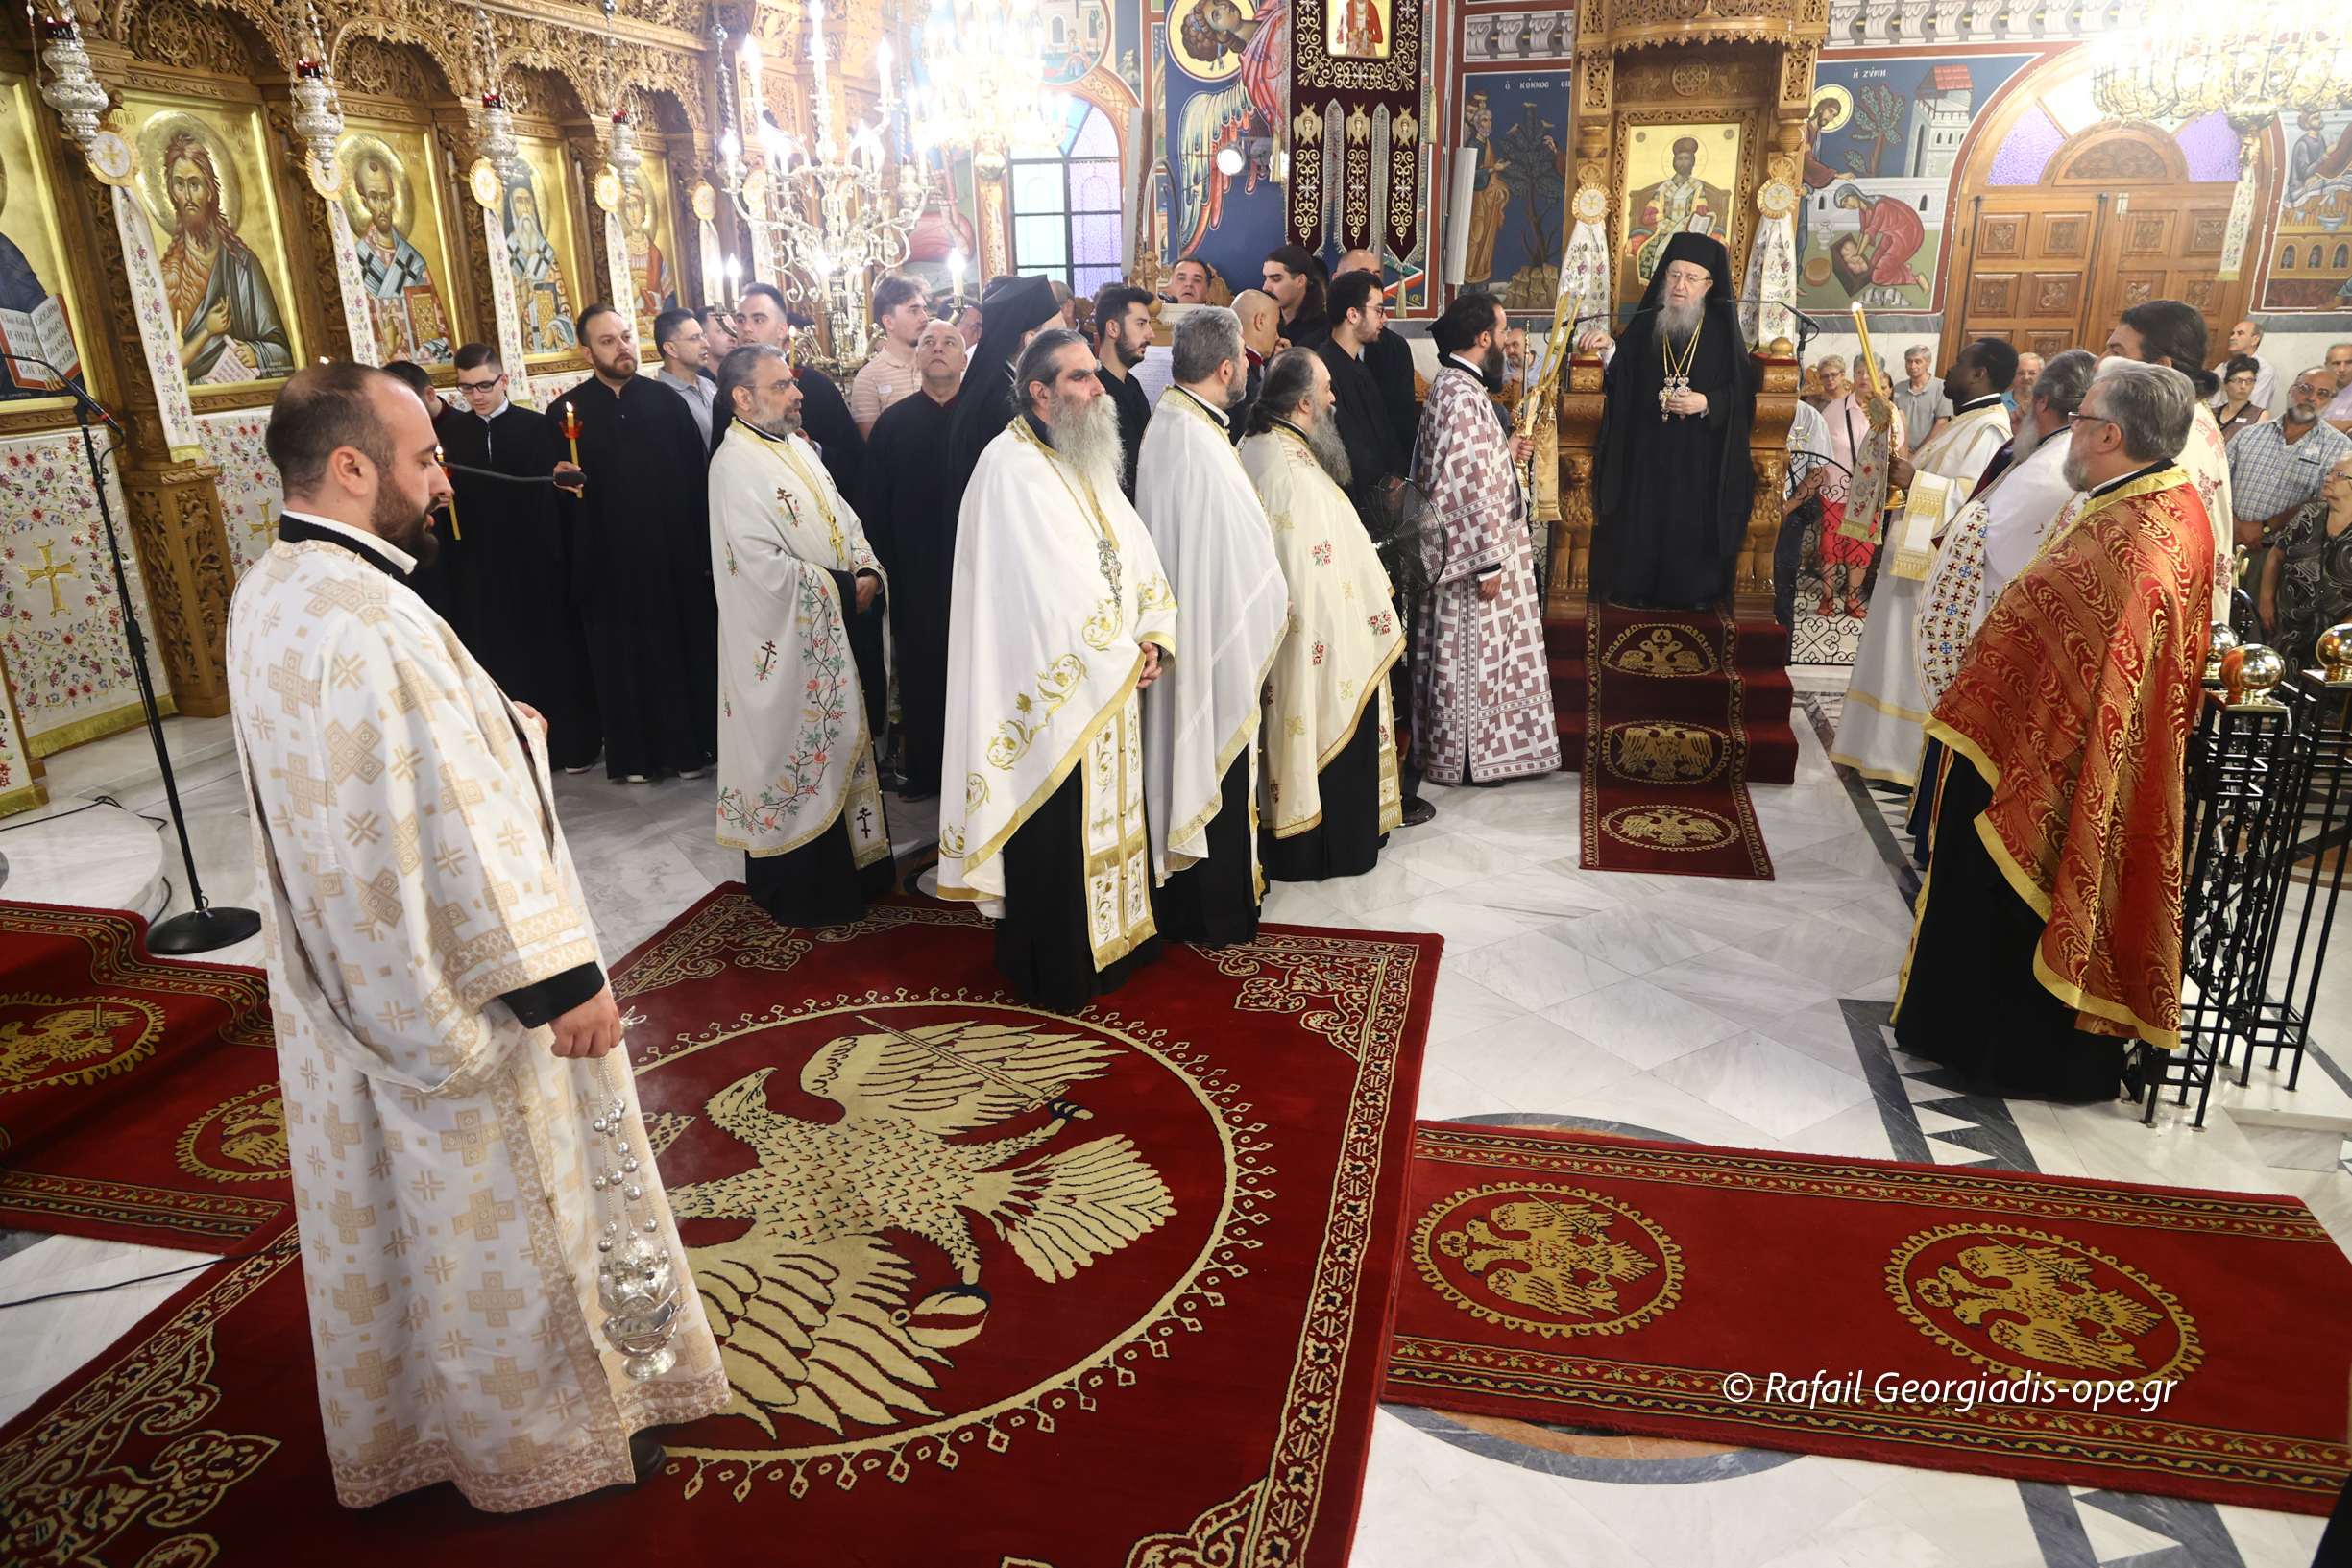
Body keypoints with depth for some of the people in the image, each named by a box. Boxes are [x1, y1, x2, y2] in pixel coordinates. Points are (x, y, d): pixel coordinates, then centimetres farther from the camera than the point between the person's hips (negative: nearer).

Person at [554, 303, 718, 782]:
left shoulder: (666, 401, 4)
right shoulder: (567, 411, 2)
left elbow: (698, 477, 1)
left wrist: (706, 549, -4)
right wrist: (561, 481, -20)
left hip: (676, 556, 1)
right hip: (612, 562, -1)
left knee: (686, 649, 8)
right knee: (624, 656, 8)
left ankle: (690, 745, 22)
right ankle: (635, 754, 21)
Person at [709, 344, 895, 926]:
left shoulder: (795, 447, 11)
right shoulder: (735, 464, -17)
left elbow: (843, 518, 14)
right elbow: (763, 562, -24)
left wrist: (867, 572, -4)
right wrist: (841, 589, -16)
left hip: (838, 634, 9)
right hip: (786, 643, -8)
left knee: (841, 746, 17)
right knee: (795, 758, 2)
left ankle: (852, 867, 31)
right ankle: (800, 892, 16)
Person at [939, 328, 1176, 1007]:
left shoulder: (1089, 460, 11)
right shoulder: (1010, 467, -17)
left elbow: (1135, 553, 7)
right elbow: (1055, 589, -22)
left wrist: (1151, 637, -7)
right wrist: (1122, 653, -12)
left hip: (1112, 687, 8)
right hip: (1053, 692, -8)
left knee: (1110, 817, 18)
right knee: (1056, 838, 4)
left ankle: (1112, 939, 34)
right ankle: (1055, 971, 20)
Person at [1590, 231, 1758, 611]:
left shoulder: (1722, 330, 3)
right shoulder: (1643, 326, 8)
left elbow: (1741, 393, 0)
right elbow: (1619, 386, 5)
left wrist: (1707, 403, -17)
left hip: (1700, 455, -1)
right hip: (1645, 451, 2)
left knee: (1694, 519, -1)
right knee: (1642, 519, 0)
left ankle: (1694, 590, 12)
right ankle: (1639, 588, 13)